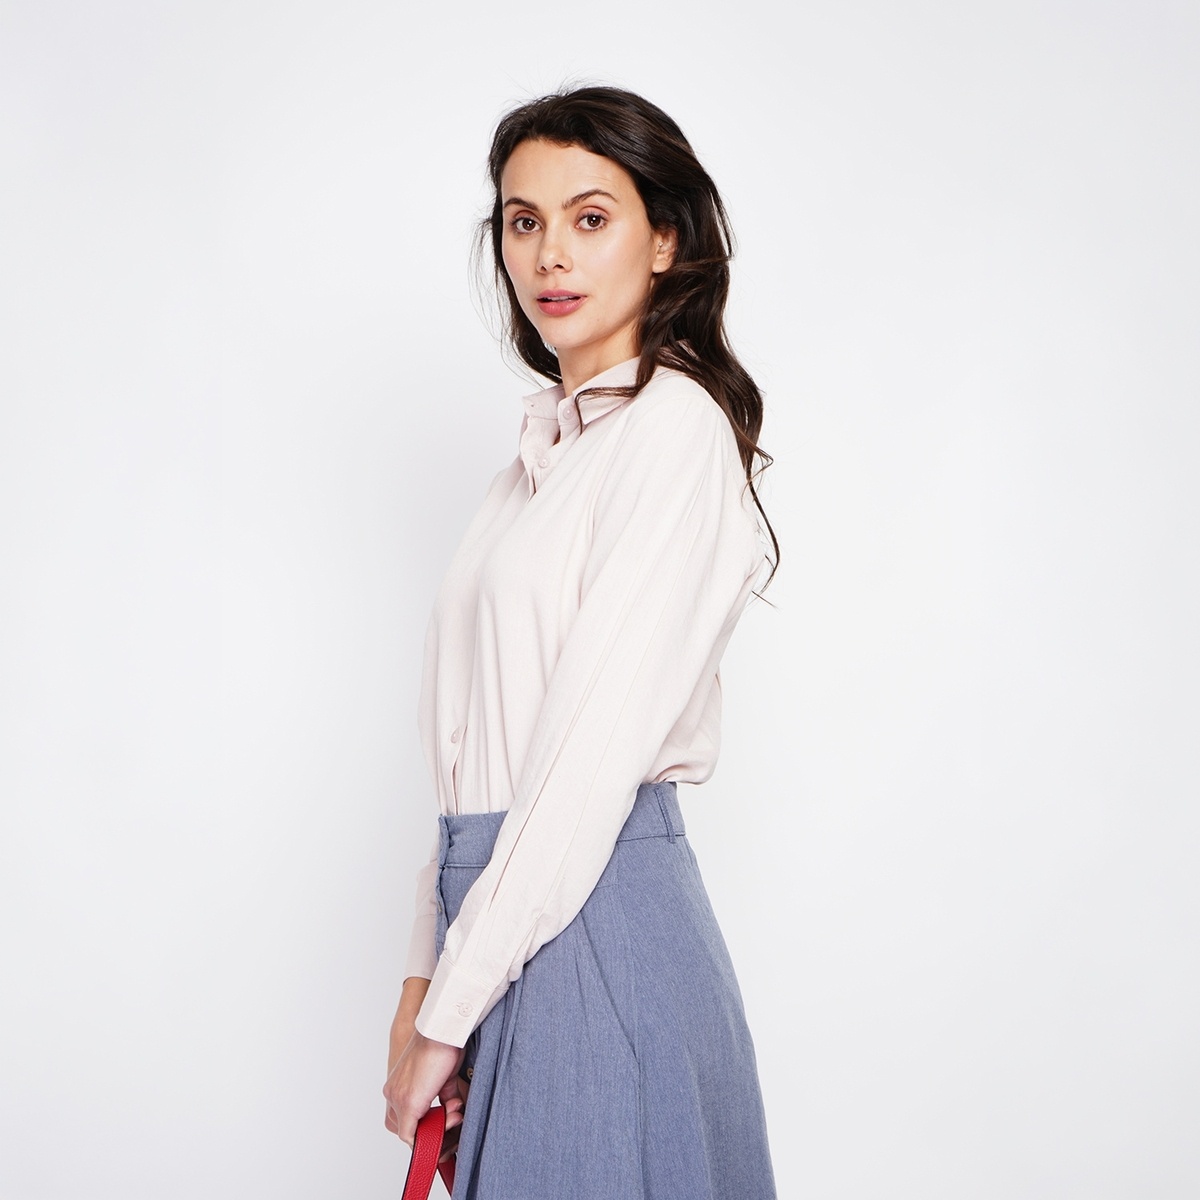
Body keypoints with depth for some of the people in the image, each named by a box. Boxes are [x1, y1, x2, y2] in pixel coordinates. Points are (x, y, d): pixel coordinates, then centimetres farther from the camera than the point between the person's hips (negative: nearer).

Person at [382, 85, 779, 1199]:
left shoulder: (676, 428, -13)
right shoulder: (546, 442, 12)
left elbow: (597, 751, -18)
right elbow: (476, 752, 11)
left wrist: (449, 1012, -14)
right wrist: (423, 981, 8)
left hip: (597, 913, -8)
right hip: (506, 905, 8)